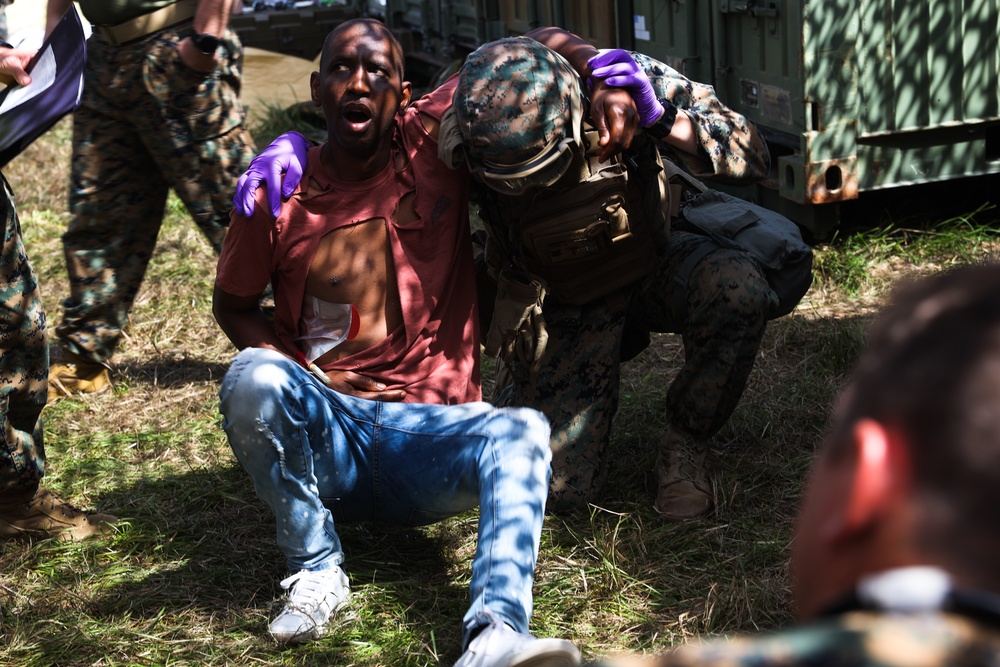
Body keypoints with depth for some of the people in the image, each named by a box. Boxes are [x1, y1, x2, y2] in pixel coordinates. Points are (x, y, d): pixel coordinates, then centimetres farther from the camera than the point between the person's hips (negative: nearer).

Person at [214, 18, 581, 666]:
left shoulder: (432, 144, 0)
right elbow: (234, 306, 14)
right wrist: (300, 375, -4)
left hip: (429, 431, 0)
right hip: (319, 435, 0)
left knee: (523, 430, -31)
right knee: (252, 377, -31)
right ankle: (317, 568, -13)